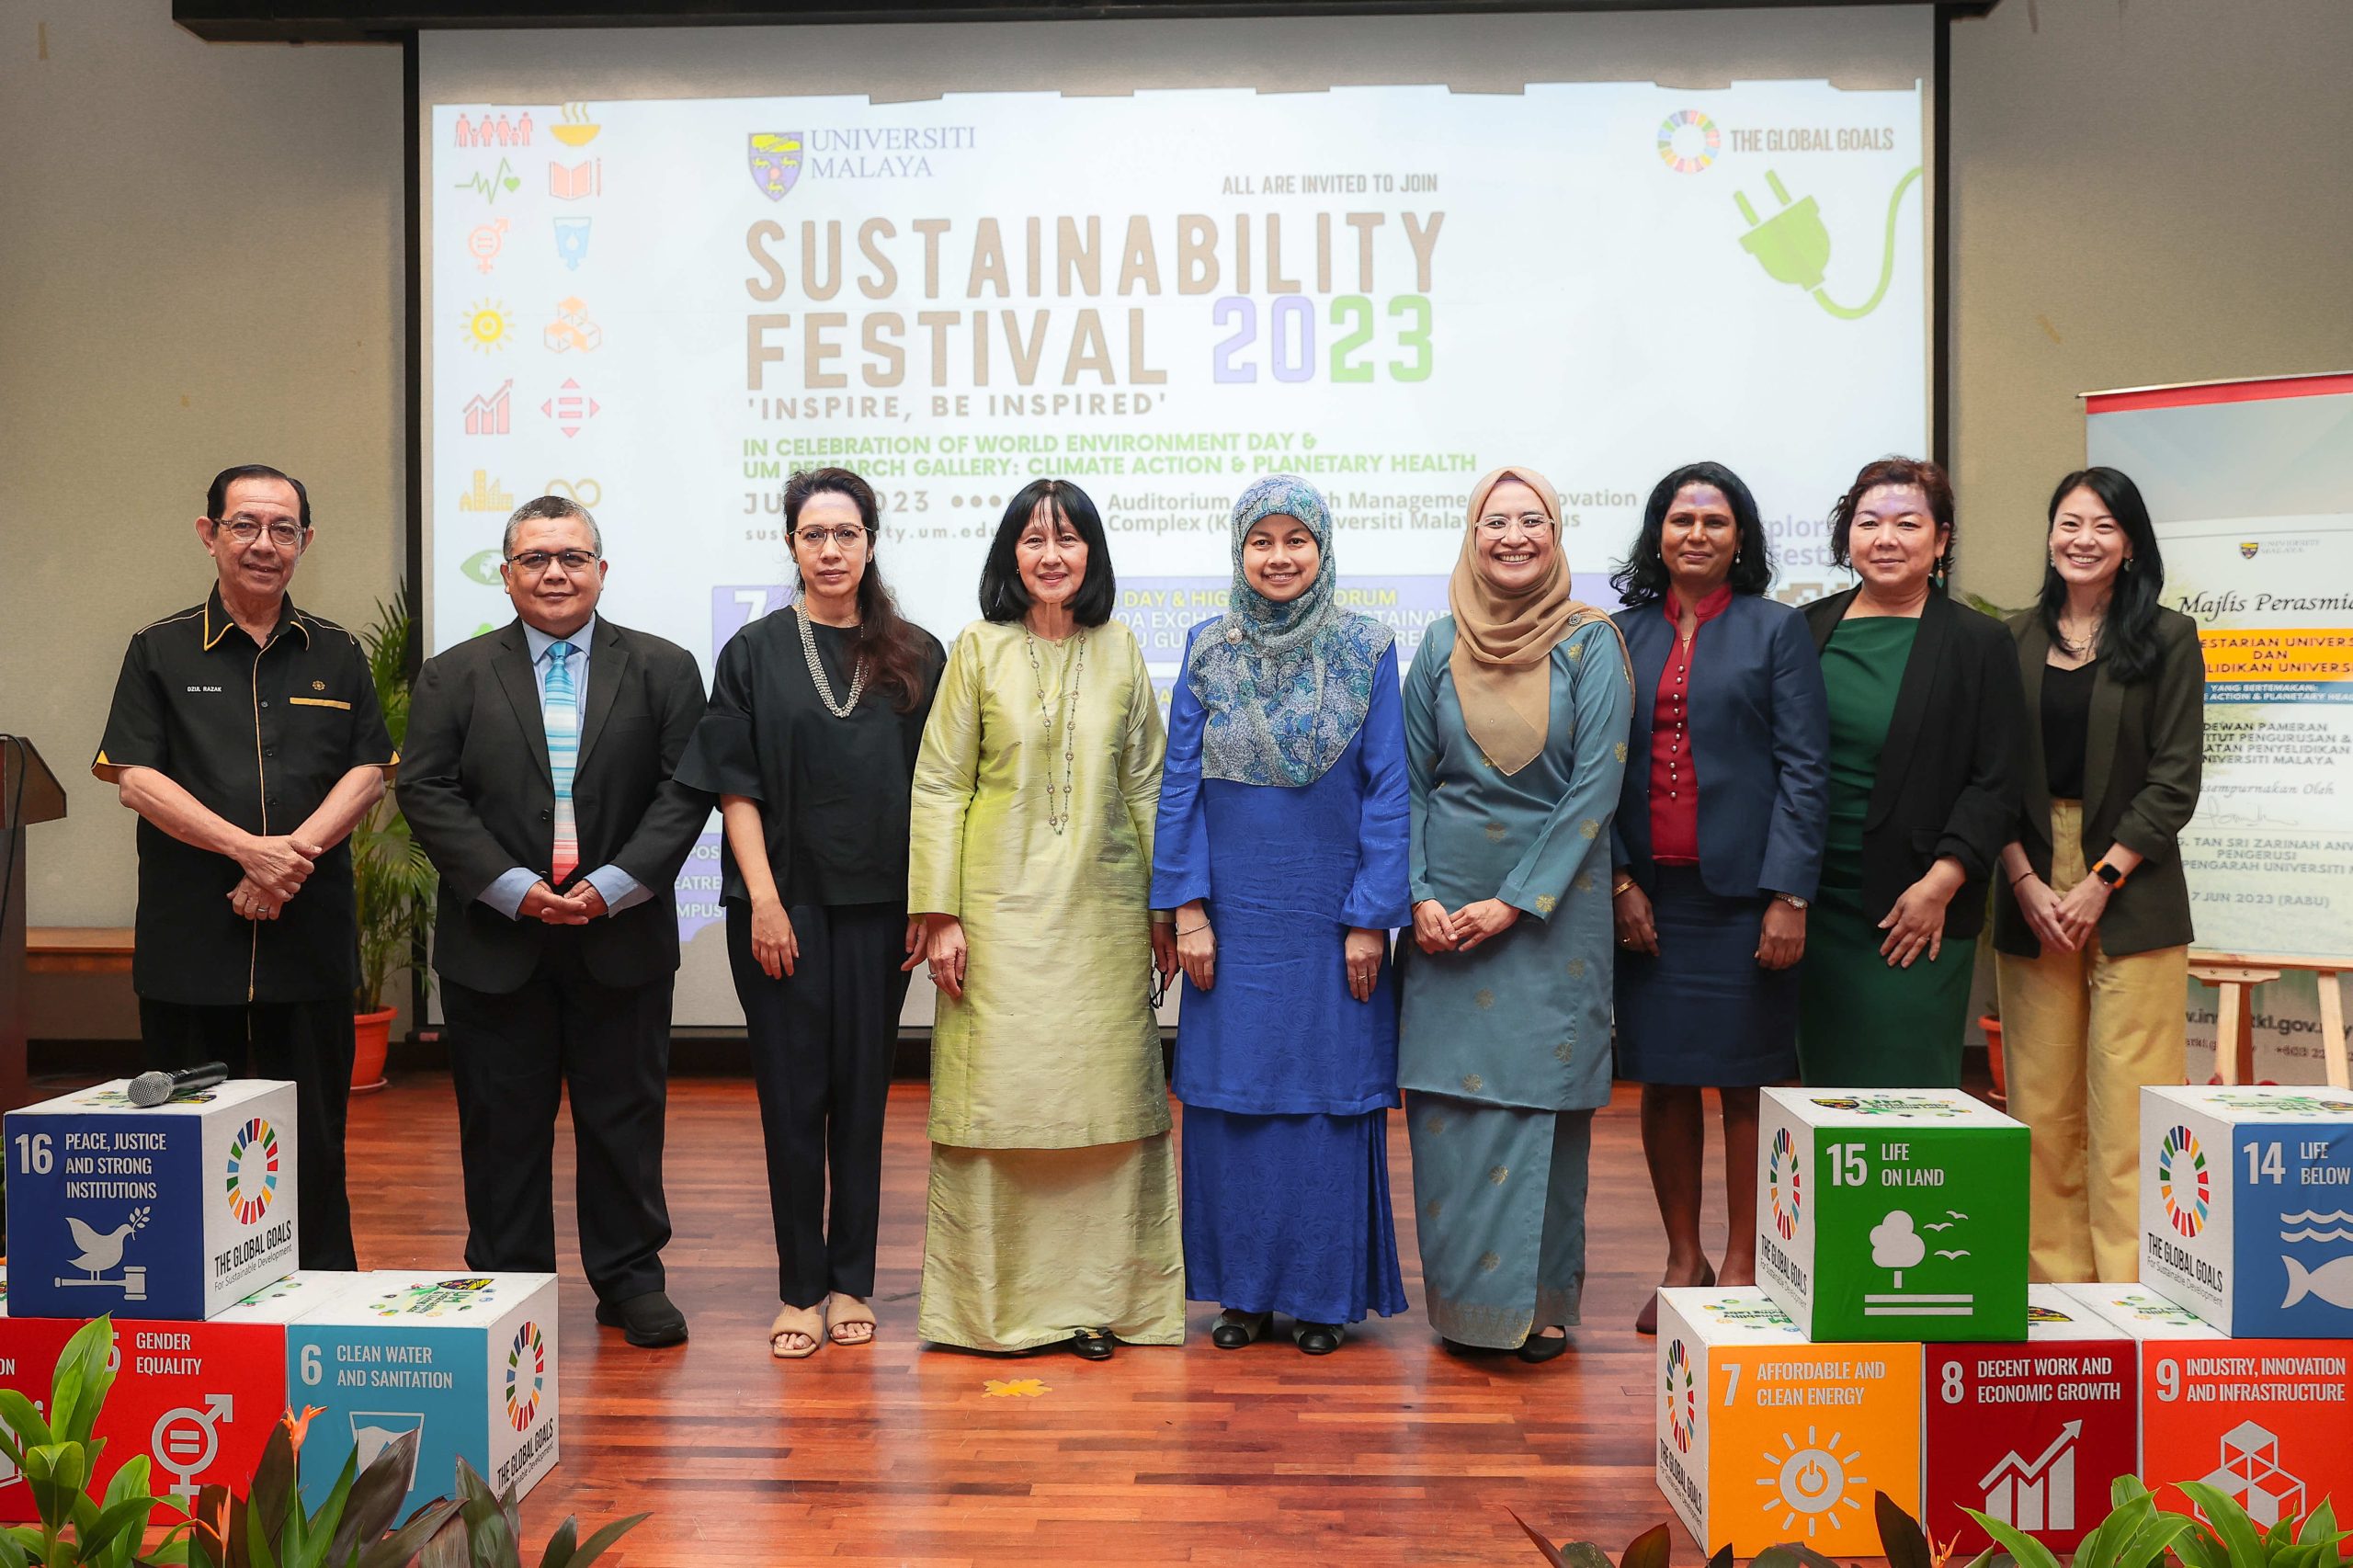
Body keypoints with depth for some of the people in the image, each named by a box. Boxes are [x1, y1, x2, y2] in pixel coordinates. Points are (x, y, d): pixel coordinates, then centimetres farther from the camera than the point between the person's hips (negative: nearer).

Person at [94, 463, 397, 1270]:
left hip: (311, 933, 1)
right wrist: (249, 849, -15)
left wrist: (295, 853, -13)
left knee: (315, 1139, 5)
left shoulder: (338, 656, 11)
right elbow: (136, 778, -3)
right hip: (188, 938, -1)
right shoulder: (159, 652, 6)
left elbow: (368, 773, 3)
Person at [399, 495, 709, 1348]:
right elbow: (426, 792, -2)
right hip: (494, 938, 0)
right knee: (502, 1124, 8)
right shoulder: (453, 676, 6)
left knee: (625, 1116, 7)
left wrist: (613, 886, -13)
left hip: (622, 938, 0)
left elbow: (685, 790, -2)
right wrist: (513, 888, -13)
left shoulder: (663, 669, 5)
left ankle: (630, 1282, 19)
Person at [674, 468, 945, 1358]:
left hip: (878, 908, 1)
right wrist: (763, 900, -10)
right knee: (793, 1093, 4)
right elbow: (737, 788, -2)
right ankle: (801, 1287, 14)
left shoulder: (914, 658, 5)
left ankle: (850, 1282, 18)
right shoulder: (754, 654, 2)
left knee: (861, 1091, 8)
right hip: (783, 905, -1)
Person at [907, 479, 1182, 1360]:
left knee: (1104, 1094, 4)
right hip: (1002, 909, -2)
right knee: (995, 1093, 1)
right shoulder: (979, 650, 1)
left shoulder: (1119, 652, 8)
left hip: (1102, 910, 2)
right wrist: (940, 913, -7)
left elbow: (1146, 786, 10)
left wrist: (1164, 910, 8)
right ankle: (994, 1302, 13)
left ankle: (1091, 1295, 15)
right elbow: (939, 787, 0)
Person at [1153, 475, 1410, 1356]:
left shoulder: (1367, 650, -1)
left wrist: (1372, 918, -7)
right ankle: (1243, 1288, 20)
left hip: (1331, 914, -1)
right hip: (1234, 914, 2)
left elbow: (1387, 788, -3)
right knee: (1230, 1095, 6)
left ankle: (1327, 1291, 18)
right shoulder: (1208, 650, 4)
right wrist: (1187, 909, -2)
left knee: (1332, 1094, 4)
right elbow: (1179, 783, 4)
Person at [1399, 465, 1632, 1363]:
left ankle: (1541, 1300, 16)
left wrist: (1514, 902, -12)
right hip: (1446, 910, 2)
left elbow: (1597, 784, -8)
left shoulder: (1592, 643, -3)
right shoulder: (1442, 643, 5)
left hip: (1552, 908, -2)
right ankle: (1463, 1299, 17)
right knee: (1448, 1102, 3)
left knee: (1541, 1094, 2)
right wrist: (1420, 895, -7)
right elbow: (1409, 781, 6)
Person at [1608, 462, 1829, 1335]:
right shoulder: (1623, 634, 11)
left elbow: (1804, 769, -3)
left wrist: (1789, 896, -11)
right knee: (1662, 1081, 7)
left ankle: (1741, 1269, 13)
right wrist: (1620, 880, -2)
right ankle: (1682, 1262, 19)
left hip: (1742, 892, -3)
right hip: (1648, 895, 3)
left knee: (1747, 1081, 3)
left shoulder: (1776, 631, 4)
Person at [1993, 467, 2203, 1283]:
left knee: (2128, 1099, -3)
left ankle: (2130, 1285, 4)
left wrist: (2099, 882, -10)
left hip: (2130, 896, -2)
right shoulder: (2016, 640, 9)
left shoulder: (2167, 639, 2)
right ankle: (2053, 1278, 13)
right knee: (2041, 1098, 5)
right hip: (2031, 891, 3)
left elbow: (2174, 781, -3)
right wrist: (2026, 882, -6)